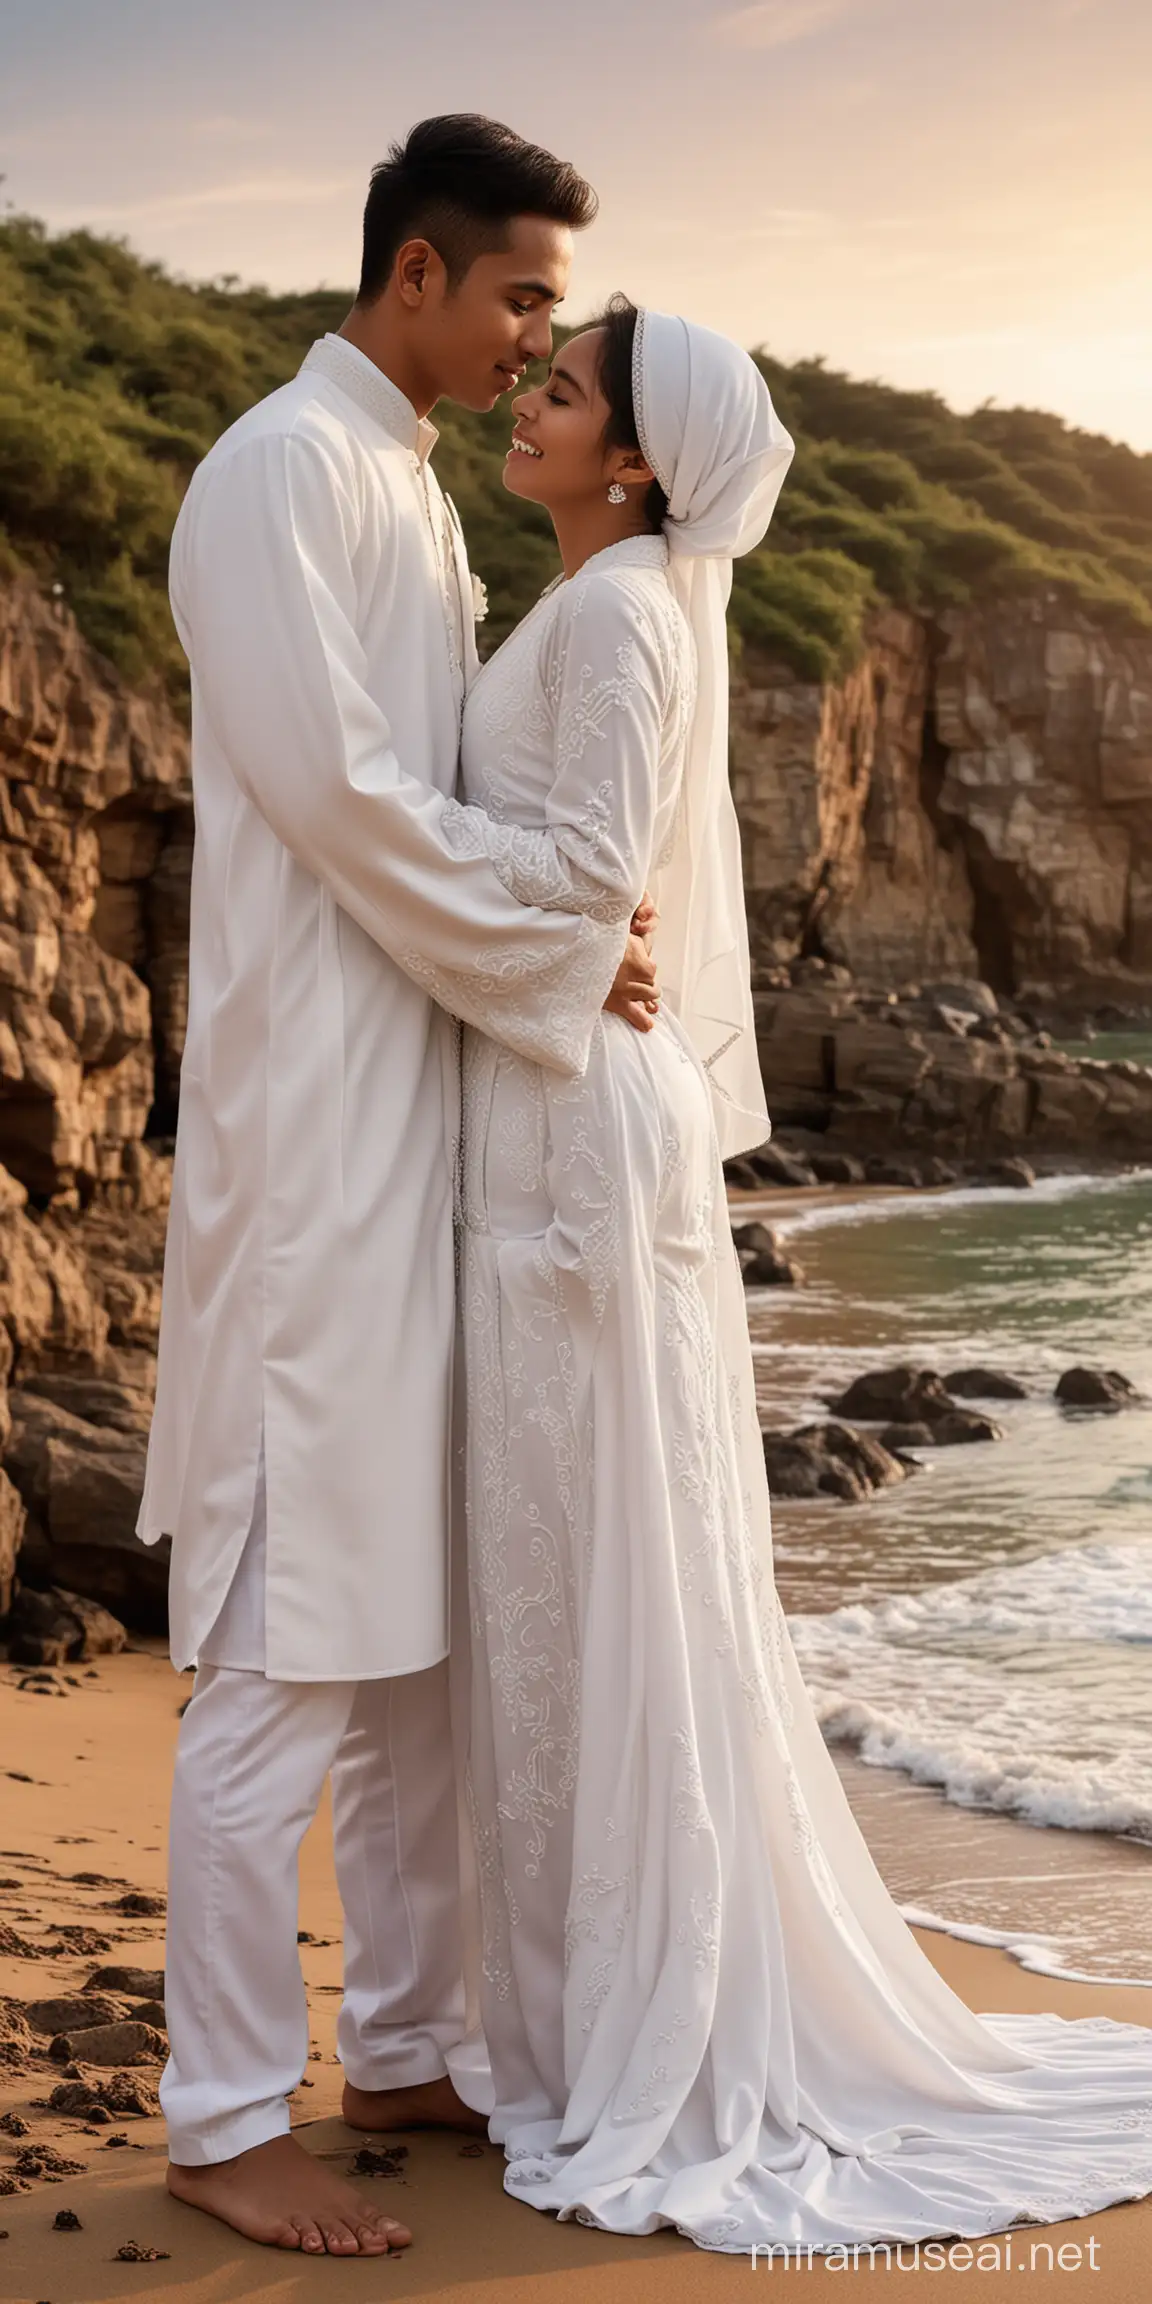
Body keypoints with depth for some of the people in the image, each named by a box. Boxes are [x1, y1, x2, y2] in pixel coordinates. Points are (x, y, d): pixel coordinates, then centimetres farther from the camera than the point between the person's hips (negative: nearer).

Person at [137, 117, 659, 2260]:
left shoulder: (415, 495, 19)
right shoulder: (277, 472, -9)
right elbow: (340, 794, -17)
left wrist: (572, 934, 1)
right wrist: (565, 960, -10)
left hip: (432, 1132, 9)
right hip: (311, 1136, -9)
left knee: (422, 1618, 13)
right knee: (287, 1642, -5)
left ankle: (404, 2043, 25)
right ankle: (225, 2119, 6)